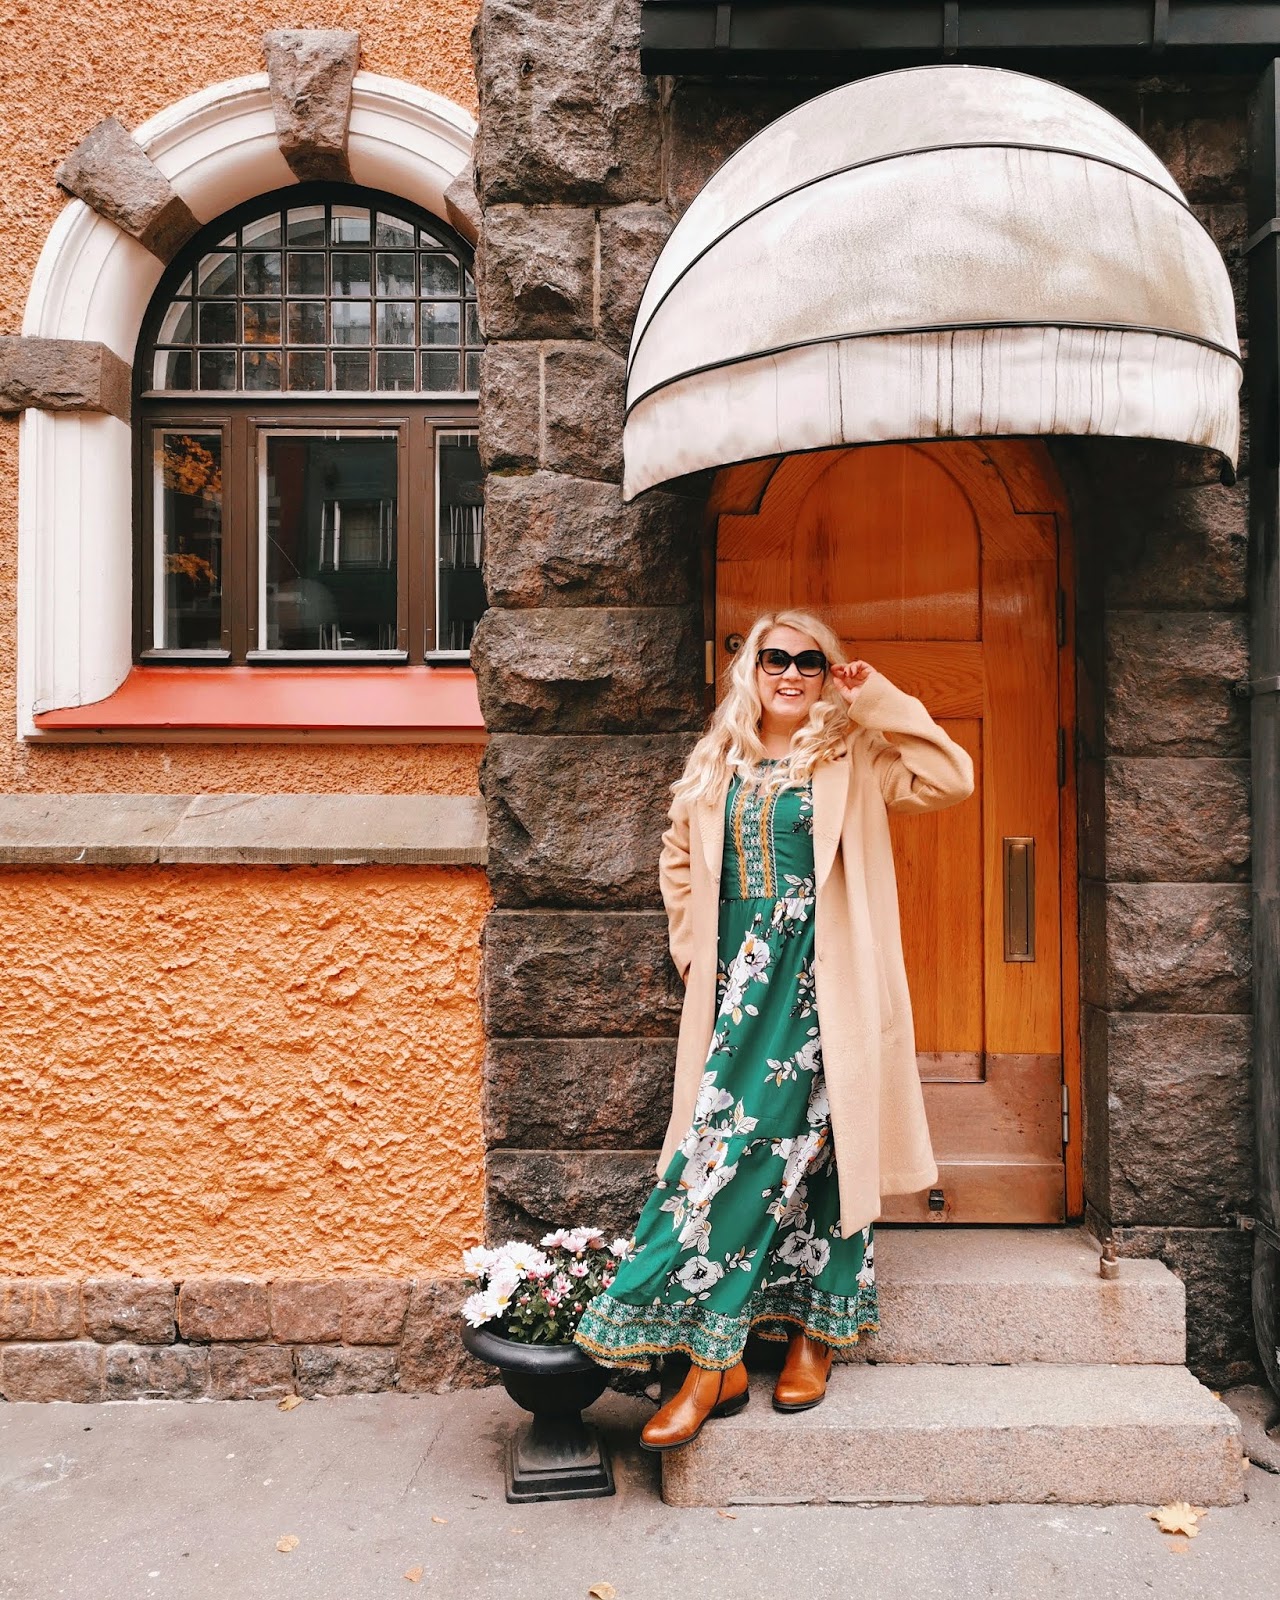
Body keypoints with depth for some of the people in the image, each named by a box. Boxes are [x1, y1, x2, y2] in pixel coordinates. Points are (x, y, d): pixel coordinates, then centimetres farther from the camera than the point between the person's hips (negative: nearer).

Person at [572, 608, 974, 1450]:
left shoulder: (854, 758, 2)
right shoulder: (717, 762, 11)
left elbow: (950, 779, -12)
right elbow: (679, 859, 21)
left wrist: (879, 699, -9)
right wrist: (695, 949, 10)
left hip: (822, 982, -2)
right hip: (737, 982, 3)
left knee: (816, 1145, 4)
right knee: (723, 1149, 0)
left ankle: (815, 1329, 23)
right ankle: (715, 1359, 9)